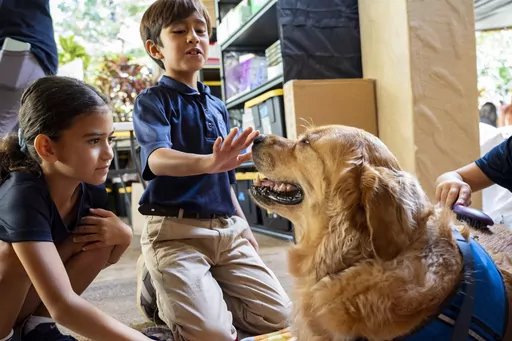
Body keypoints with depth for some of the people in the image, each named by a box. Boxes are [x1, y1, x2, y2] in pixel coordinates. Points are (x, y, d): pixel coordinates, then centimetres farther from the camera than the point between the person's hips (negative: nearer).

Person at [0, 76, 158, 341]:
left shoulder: (91, 191, -14)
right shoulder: (22, 196, -36)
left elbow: (106, 258, 3)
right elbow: (62, 305, -44)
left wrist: (122, 234, -21)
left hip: (24, 300, 6)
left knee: (99, 240, -12)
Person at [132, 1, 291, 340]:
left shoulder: (218, 107, 16)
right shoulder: (152, 101, -5)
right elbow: (157, 159, -25)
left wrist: (244, 226, 19)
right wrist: (208, 162, -45)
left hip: (227, 229, 6)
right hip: (176, 231, -6)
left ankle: (193, 294, 18)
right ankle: (157, 290, 11)